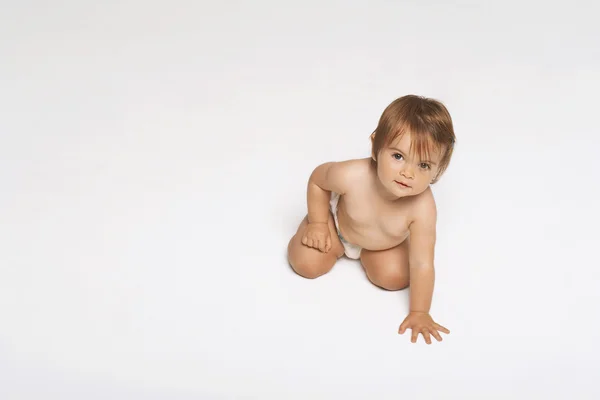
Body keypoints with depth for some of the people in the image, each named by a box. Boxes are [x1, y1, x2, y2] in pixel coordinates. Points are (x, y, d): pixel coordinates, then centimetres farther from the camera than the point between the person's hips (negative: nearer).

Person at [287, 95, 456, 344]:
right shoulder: (351, 176, -43)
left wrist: (419, 312, -32)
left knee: (396, 277, -15)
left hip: (387, 243, 1)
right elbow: (317, 179, -18)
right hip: (339, 222, -1)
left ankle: (366, 251, 17)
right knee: (307, 264, -10)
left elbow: (422, 264, -34)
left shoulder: (423, 207, -42)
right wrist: (317, 223, -11)